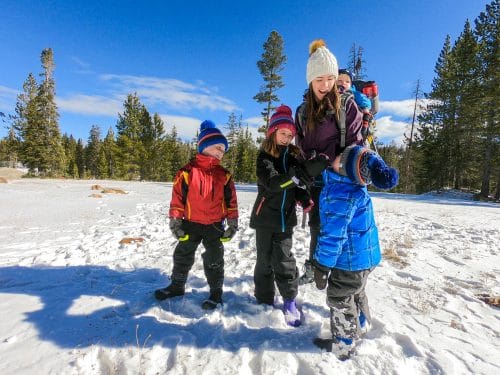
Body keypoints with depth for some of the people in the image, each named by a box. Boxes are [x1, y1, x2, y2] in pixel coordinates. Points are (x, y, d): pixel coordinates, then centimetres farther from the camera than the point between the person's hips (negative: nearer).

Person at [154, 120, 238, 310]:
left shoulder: (224, 175, -1)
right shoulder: (187, 171, -9)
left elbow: (231, 200, 3)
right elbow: (178, 196, -6)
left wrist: (233, 222, 2)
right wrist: (175, 220, -5)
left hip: (215, 225, 0)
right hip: (191, 223, 0)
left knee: (214, 260, 8)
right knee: (182, 256, 16)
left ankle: (216, 292, 24)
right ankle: (177, 285, 38)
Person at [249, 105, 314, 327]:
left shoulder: (294, 155, 8)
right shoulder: (265, 156, -6)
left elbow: (297, 185, 12)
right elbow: (271, 182, -22)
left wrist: (304, 199, -7)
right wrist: (294, 177, -36)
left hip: (286, 217, 3)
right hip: (266, 217, -2)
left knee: (284, 260, 3)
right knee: (265, 260, 8)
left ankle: (290, 302, 19)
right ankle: (265, 301, 24)